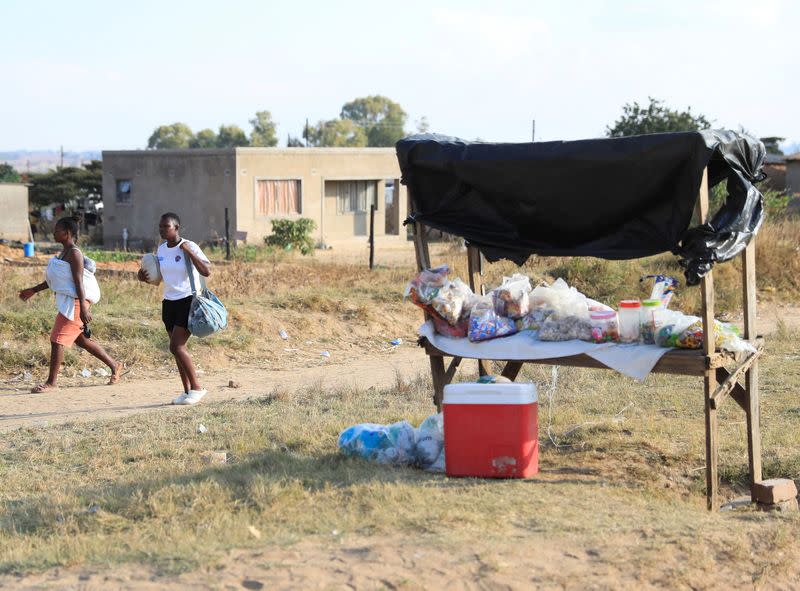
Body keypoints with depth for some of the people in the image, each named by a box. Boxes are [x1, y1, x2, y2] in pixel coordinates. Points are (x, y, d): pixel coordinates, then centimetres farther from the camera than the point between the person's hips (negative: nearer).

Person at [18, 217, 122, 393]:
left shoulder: (74, 254, -14)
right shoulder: (64, 252, 15)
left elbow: (78, 282, -21)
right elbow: (55, 279, 24)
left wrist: (83, 309, -25)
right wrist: (34, 290, 25)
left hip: (74, 302, -10)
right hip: (66, 301, 10)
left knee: (57, 340, -8)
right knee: (80, 340, 17)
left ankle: (51, 382, -4)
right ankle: (114, 365, 27)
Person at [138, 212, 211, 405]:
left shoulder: (189, 247, -13)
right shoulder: (161, 249, 8)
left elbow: (206, 271, -23)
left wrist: (188, 251, -25)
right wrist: (145, 277, 0)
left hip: (188, 301, -7)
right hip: (169, 302, 7)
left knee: (176, 347, -14)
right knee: (178, 348, 8)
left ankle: (197, 388, -3)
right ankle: (187, 390, 17)